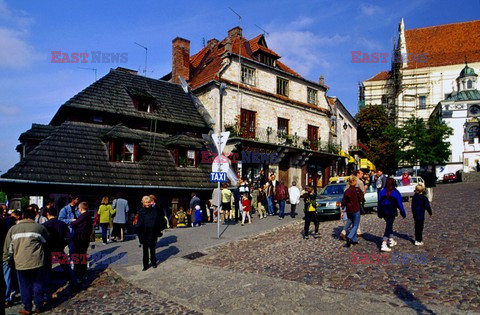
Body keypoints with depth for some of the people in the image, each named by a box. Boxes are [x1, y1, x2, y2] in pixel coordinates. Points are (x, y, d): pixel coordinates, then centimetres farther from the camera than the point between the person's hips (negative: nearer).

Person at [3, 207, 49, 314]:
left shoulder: (13, 229, 7)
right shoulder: (40, 227, 2)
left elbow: (8, 247, 12)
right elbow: (47, 242, 13)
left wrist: (6, 258, 26)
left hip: (20, 262, 1)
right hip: (37, 261, -1)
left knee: (25, 286, 14)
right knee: (38, 284, 12)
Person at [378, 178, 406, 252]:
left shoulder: (382, 192, 1)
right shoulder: (396, 193, -9)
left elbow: (379, 203, 4)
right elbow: (399, 204, -7)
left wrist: (379, 213, 13)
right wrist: (403, 213, 3)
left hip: (384, 212, 4)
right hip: (392, 212, -4)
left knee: (389, 225, 23)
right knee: (388, 226, -4)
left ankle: (391, 241, 34)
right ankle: (384, 244, -11)